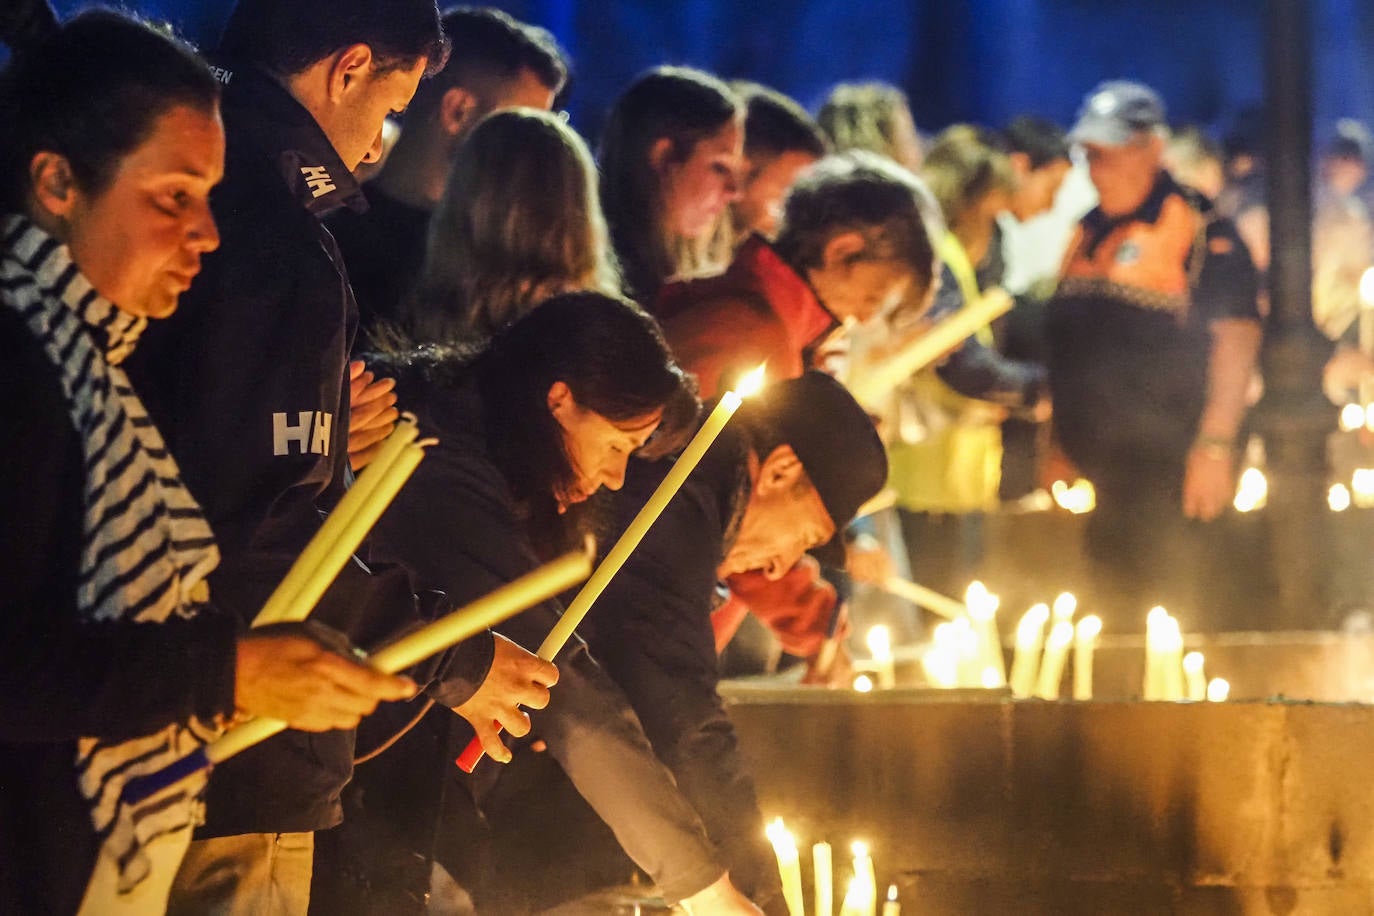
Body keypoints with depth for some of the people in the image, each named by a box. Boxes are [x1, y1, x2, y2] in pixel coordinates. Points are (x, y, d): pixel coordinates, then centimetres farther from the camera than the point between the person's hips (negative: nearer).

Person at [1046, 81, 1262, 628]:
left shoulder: (1199, 228, -7)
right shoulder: (1088, 234, 17)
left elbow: (1237, 336, -13)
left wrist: (1216, 445, -20)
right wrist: (1055, 450, 21)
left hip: (1162, 467, -8)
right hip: (1094, 470, 8)